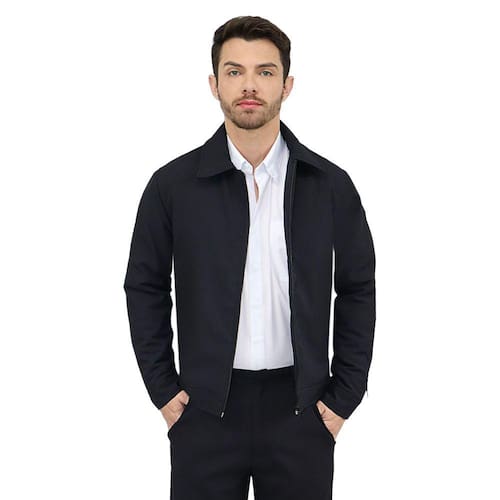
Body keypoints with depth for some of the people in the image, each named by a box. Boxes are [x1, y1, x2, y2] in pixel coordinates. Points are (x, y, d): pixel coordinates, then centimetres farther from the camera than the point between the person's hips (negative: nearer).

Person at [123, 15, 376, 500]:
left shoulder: (330, 185, -2)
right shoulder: (173, 185, -3)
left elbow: (358, 290, 5)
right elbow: (145, 287, 5)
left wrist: (344, 395, 1)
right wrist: (162, 388, 1)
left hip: (299, 406, 1)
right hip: (205, 409, 0)